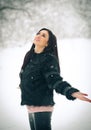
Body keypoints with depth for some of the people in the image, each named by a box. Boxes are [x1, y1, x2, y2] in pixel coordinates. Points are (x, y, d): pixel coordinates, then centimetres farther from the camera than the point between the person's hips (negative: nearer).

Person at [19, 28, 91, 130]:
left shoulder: (49, 59, -12)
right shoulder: (29, 56, 9)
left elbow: (55, 80, -24)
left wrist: (72, 92, -42)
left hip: (42, 107, -8)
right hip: (30, 106, 8)